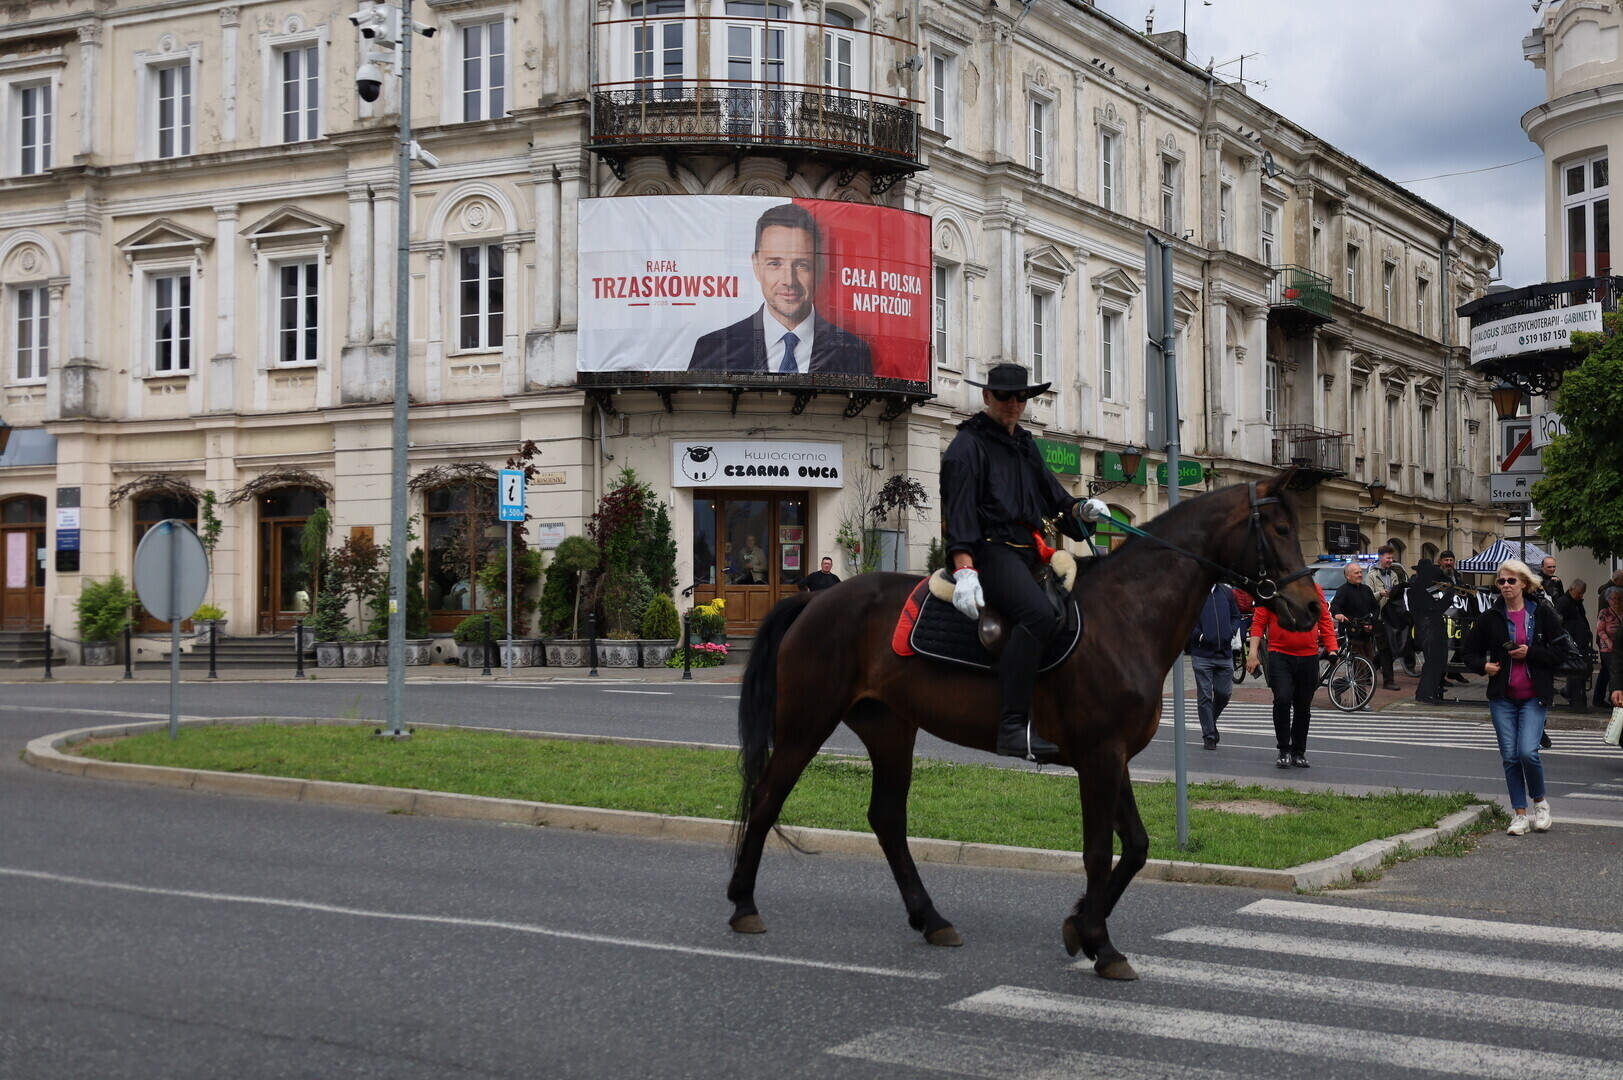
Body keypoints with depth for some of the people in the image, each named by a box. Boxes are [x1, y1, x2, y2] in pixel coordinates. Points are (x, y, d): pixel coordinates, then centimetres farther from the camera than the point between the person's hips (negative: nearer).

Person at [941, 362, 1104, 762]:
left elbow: (1053, 497, 24)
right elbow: (959, 509, -11)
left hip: (1029, 550, 9)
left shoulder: (1026, 445, 25)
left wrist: (1081, 508, 0)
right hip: (991, 549, -9)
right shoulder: (969, 443, 0)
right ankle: (1013, 728, -36)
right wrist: (964, 569, -24)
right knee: (1038, 613, -33)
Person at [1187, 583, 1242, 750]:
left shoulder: (1227, 592, 9)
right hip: (1202, 654, -4)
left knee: (1224, 693, 6)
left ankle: (1211, 722, 32)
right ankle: (1209, 736, 7)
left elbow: (1236, 616, 18)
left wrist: (1230, 632, 0)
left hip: (1225, 653, 4)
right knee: (1204, 696, 0)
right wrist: (1198, 636, -17)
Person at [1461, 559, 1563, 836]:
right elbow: (1471, 652, 11)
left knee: (1528, 752, -14)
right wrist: (1483, 666, -9)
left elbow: (1560, 653, -2)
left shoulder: (1542, 614, -1)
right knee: (1510, 756, 3)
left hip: (1534, 697, -2)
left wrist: (1530, 653, -15)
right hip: (1502, 697, 2)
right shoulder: (1490, 617, 3)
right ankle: (1520, 814, 14)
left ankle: (1539, 801, 13)